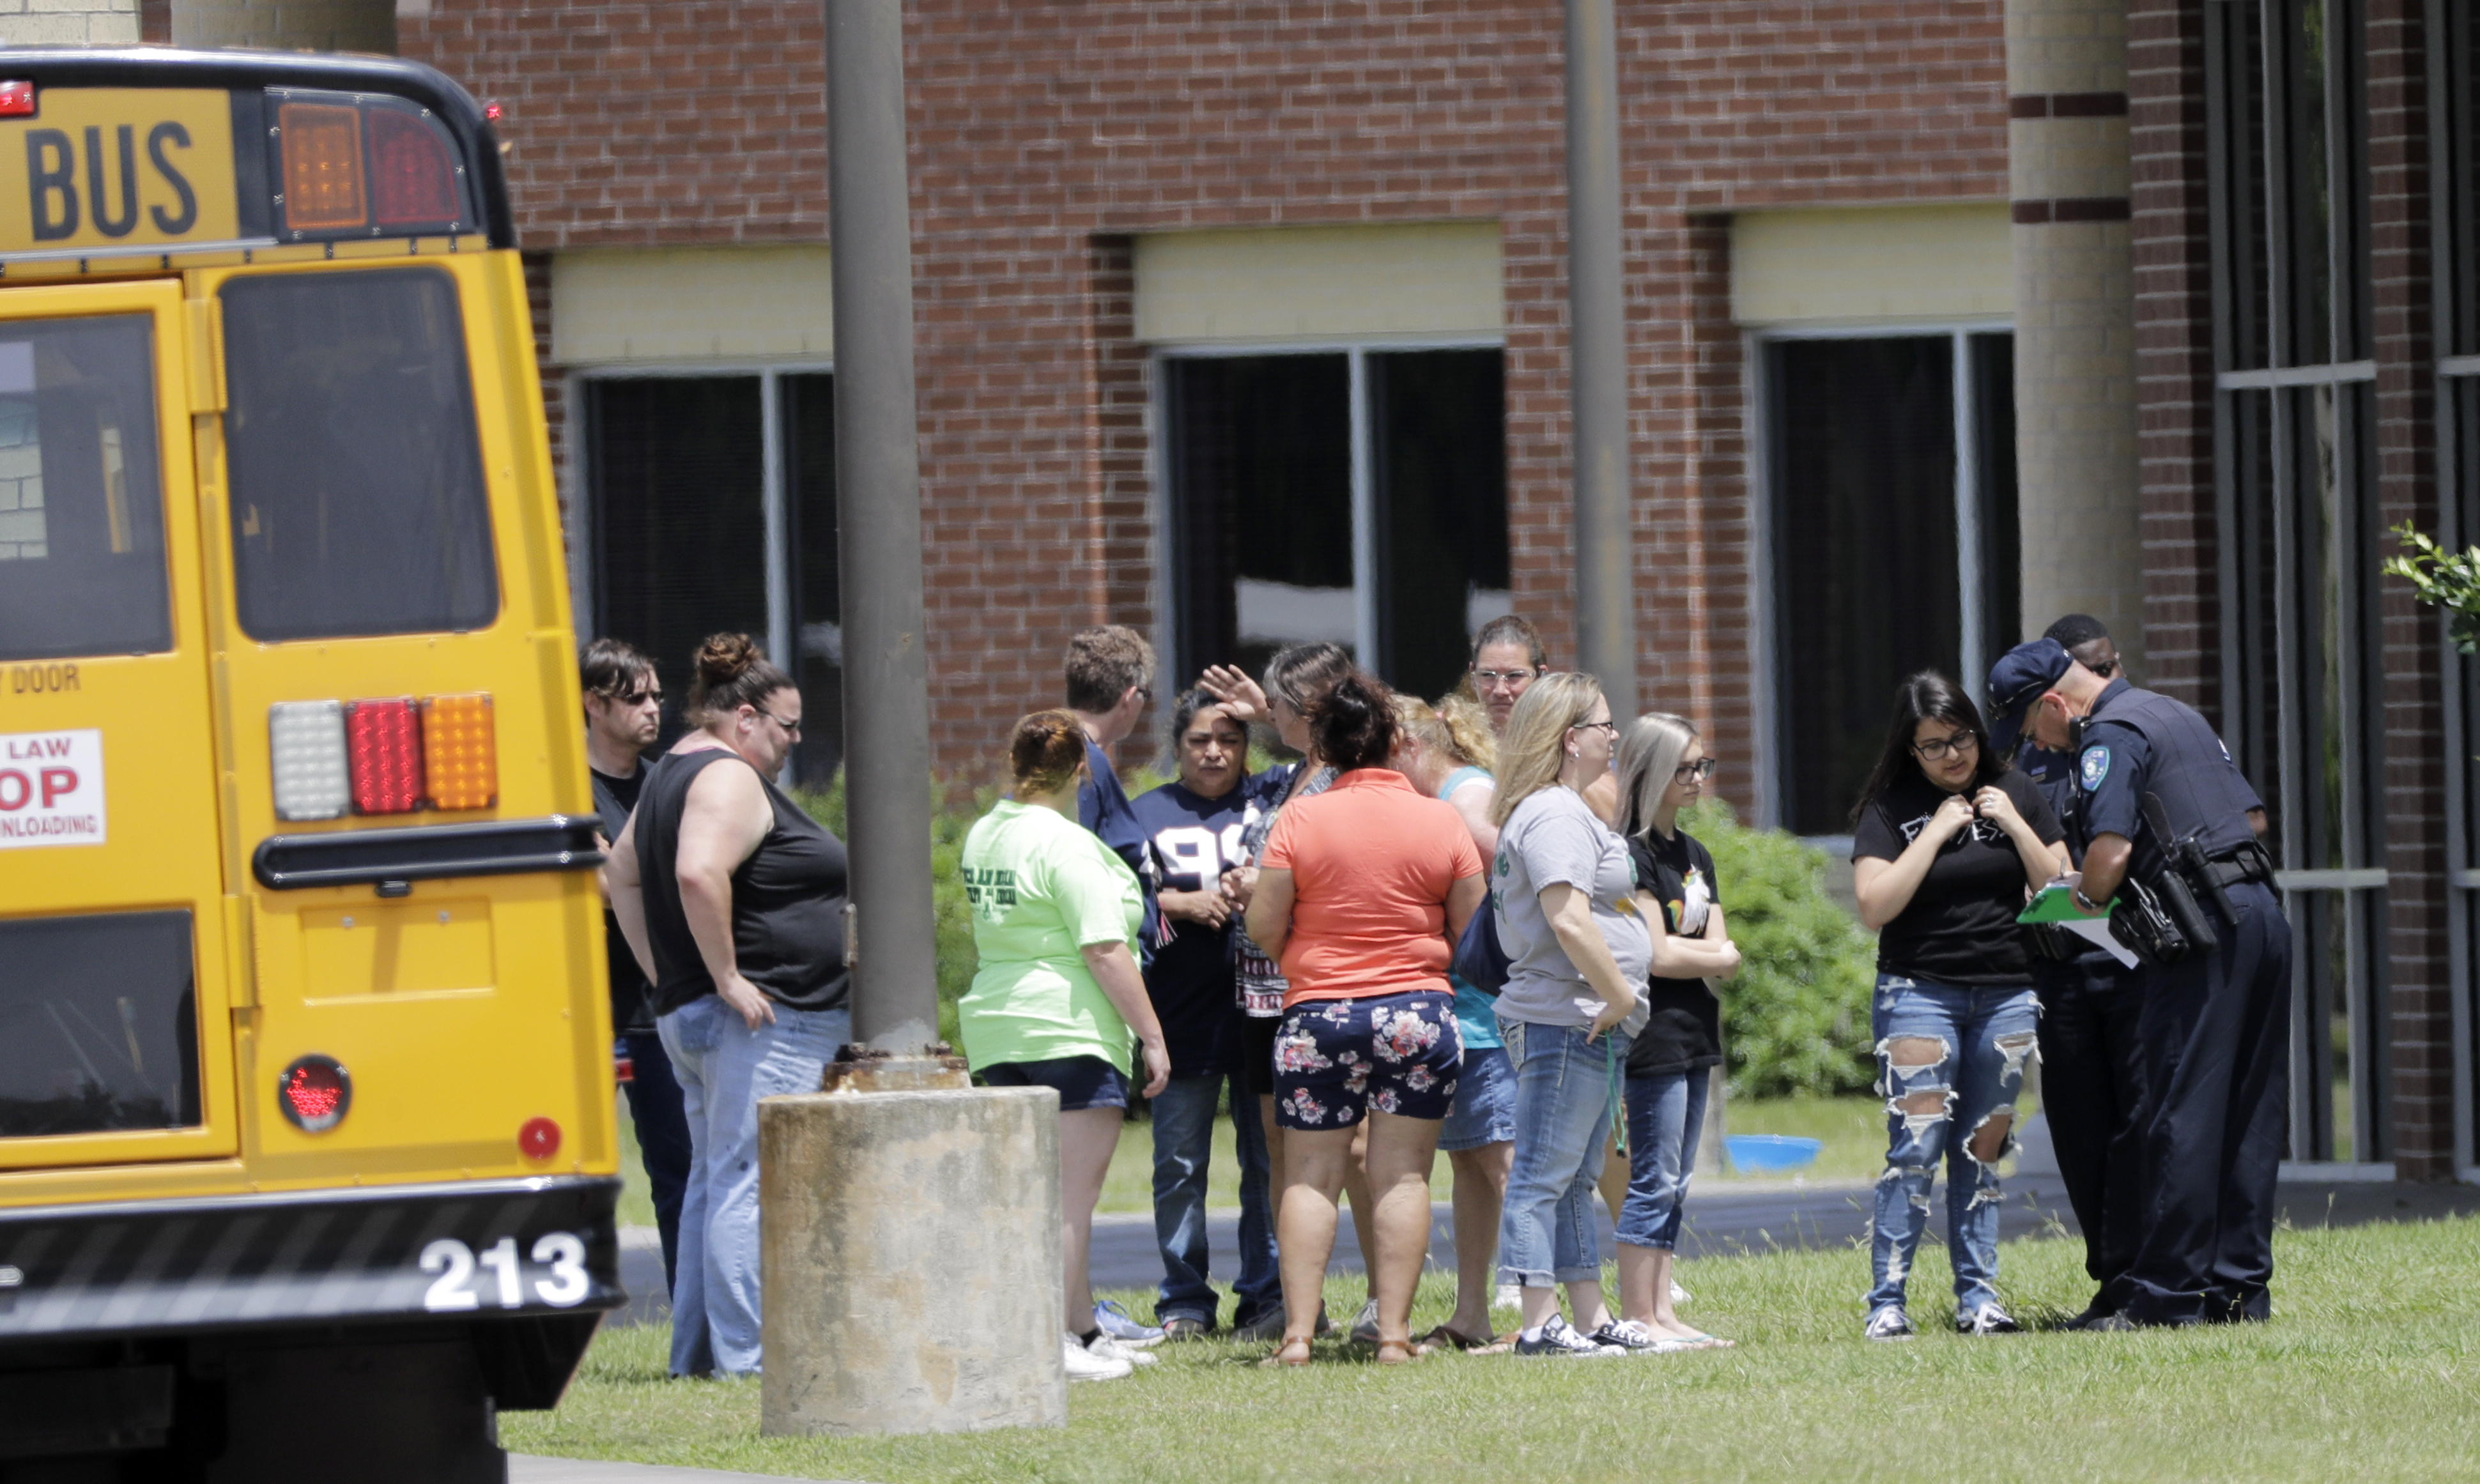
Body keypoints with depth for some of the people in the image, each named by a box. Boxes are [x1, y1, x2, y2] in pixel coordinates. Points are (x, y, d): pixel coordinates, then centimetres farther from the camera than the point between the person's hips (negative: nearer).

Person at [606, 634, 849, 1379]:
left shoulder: (672, 775, 19)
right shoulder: (730, 780, -13)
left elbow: (623, 871, 28)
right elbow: (699, 873, -29)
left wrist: (664, 974, 23)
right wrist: (726, 977, -22)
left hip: (688, 1014, 11)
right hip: (759, 1019, -11)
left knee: (713, 1179, 14)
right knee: (748, 1183, -10)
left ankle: (696, 1349, 17)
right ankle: (746, 1357, -12)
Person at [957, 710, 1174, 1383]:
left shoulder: (983, 837, 12)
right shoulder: (1068, 847, -14)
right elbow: (1105, 951, -17)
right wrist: (1152, 1036, -13)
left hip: (995, 1025, 9)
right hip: (1069, 1030, -9)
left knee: (1052, 1195, 15)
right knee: (1072, 1195, -7)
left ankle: (1084, 1331, 21)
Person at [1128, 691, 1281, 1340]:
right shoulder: (1147, 814, 11)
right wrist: (1183, 903, -12)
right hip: (1182, 1014, 0)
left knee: (1270, 1161, 1)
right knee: (1180, 1166, 1)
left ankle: (1269, 1294, 7)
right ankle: (1184, 1303, 6)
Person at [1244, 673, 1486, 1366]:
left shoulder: (1300, 820, -6)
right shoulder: (1441, 821, -1)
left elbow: (1263, 928, -4)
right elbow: (1474, 931, 4)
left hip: (1318, 1016, -1)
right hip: (1419, 1012, 1)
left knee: (1310, 1177, 6)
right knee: (1403, 1175, 4)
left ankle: (1298, 1332, 0)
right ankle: (1394, 1332, 0)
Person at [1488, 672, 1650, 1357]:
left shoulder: (1567, 812, 20)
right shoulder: (1555, 815, -15)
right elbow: (1569, 920, -25)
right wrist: (1623, 997, -18)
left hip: (1594, 1027, 11)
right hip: (1563, 1019, -11)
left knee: (1573, 1180, 14)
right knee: (1543, 1178, -9)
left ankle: (1592, 1320, 19)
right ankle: (1540, 1325, -10)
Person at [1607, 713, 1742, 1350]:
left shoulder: (1695, 856, 17)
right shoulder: (1633, 855, -11)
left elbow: (1726, 953, 12)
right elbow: (1654, 953, -16)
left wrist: (1684, 953, -10)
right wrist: (1711, 958, 1)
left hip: (1695, 1035, 9)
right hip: (1654, 1039, -9)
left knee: (1674, 1184, 10)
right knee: (1652, 1181, -8)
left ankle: (1662, 1312, 13)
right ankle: (1637, 1317, -7)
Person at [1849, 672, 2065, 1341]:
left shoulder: (2014, 793, 7)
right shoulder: (1890, 808, -2)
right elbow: (1875, 904, -13)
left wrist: (2014, 826, -8)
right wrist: (1936, 833, -15)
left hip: (2007, 996, 3)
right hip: (1920, 991, -3)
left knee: (1984, 1151, 6)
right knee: (1916, 1148, -10)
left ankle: (1978, 1297, 11)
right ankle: (1886, 1304, -9)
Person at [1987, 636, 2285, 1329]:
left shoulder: (2111, 736, -7)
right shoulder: (2178, 715, 22)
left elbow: (2111, 849, -19)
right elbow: (2254, 815, 25)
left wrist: (2087, 897, 1)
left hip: (2202, 933, -9)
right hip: (2263, 914, 9)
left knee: (2181, 1115, -7)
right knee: (2249, 1114, 11)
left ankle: (2165, 1293, -7)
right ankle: (2242, 1285, 14)